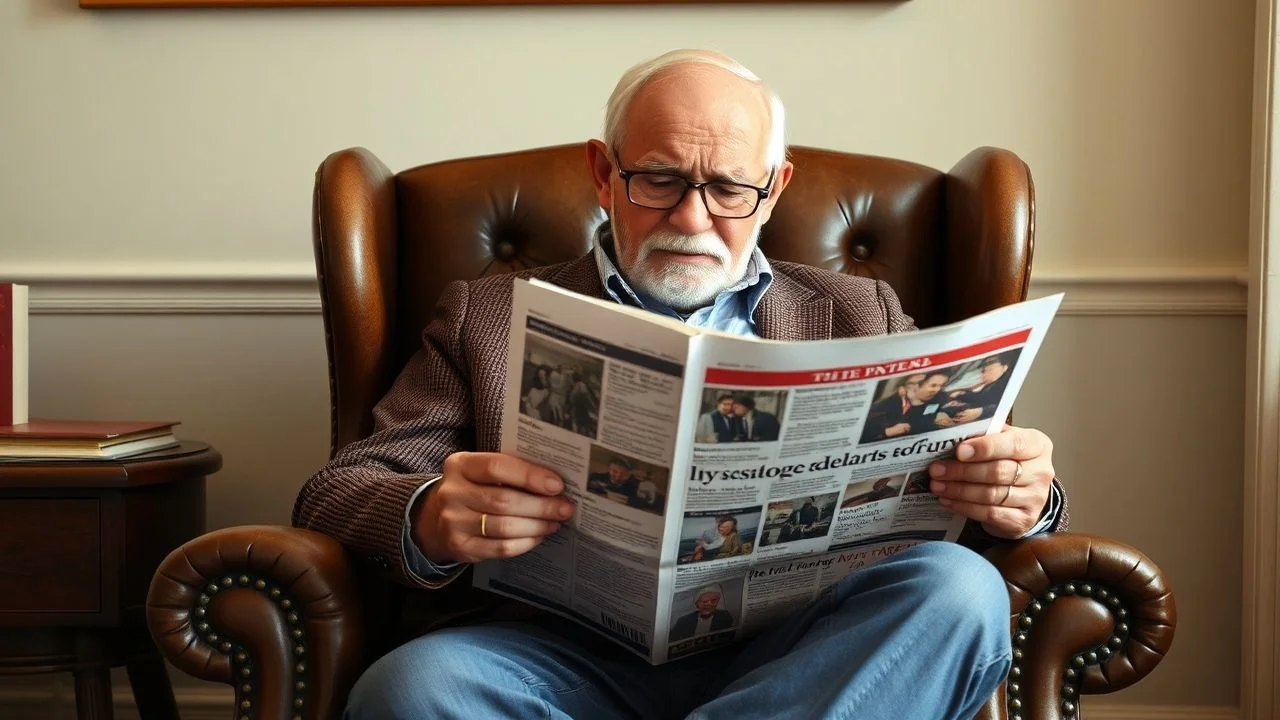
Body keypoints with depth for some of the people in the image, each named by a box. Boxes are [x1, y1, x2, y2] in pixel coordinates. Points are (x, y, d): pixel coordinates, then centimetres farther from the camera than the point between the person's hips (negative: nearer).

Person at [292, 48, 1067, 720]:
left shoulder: (858, 314, 22)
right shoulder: (489, 316, 17)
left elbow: (959, 473, 16)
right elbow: (334, 495, 9)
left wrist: (1021, 495, -10)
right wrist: (429, 522, -16)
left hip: (793, 650, 3)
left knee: (959, 590, -28)